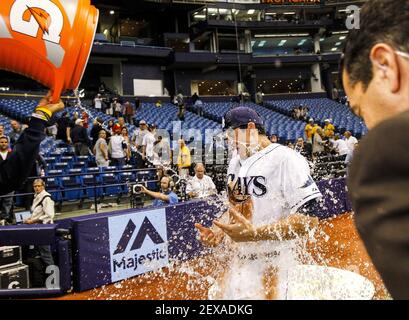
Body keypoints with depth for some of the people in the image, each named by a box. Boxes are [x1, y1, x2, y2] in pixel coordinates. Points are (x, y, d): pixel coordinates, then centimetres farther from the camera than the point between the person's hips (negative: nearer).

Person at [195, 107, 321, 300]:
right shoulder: (235, 162, 9)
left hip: (271, 263, -6)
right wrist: (218, 232, -2)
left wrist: (254, 233, -28)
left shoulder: (285, 159, -15)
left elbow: (309, 219, -20)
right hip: (238, 260, 7)